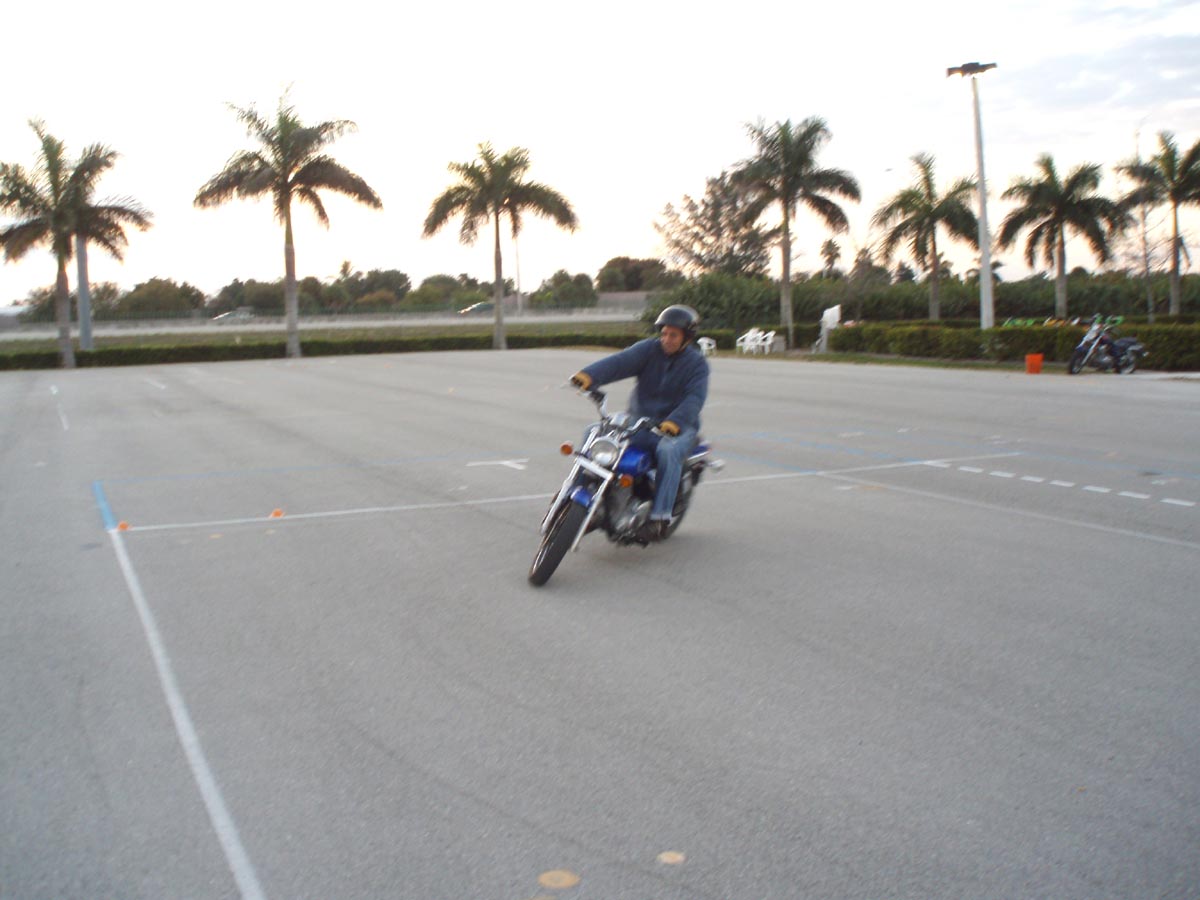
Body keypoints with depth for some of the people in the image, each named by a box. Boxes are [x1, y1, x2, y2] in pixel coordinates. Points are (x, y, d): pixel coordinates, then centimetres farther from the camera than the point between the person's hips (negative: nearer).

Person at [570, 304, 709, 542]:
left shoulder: (697, 363, -3)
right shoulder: (649, 349, 2)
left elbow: (694, 398, -20)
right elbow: (620, 362, -16)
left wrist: (675, 421, -41)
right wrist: (590, 375, -36)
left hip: (678, 427, -4)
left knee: (668, 451, -36)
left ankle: (660, 517, -36)